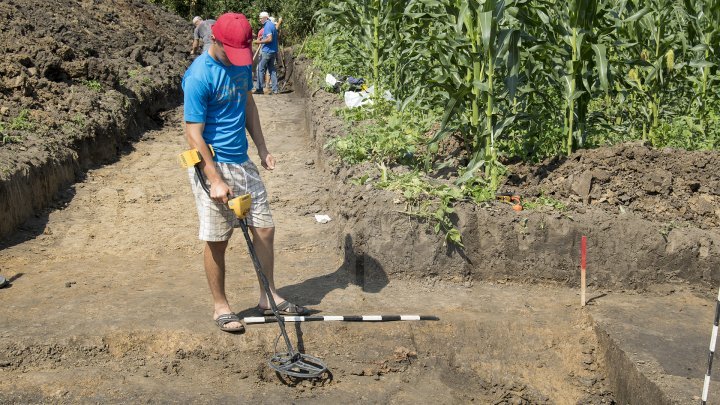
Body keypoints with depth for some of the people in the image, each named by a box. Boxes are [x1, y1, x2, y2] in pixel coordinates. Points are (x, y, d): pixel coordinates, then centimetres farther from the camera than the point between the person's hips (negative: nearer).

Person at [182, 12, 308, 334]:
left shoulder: (242, 63, 3)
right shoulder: (199, 77, -19)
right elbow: (194, 134, -19)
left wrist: (262, 148, 15)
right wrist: (215, 181, -20)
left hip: (243, 162, 7)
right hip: (212, 166, -7)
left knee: (265, 229, 9)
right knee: (217, 241, 3)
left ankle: (268, 297, 24)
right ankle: (220, 307, 20)